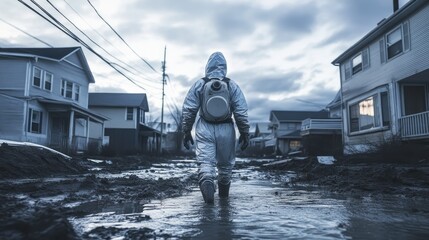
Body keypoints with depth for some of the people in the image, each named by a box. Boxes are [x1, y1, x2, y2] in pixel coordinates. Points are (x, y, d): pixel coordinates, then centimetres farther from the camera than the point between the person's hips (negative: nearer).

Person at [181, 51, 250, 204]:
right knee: (226, 163, 17)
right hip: (226, 129, 1)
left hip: (205, 129, -1)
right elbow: (241, 112, -1)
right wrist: (244, 133, 6)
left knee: (205, 161, -2)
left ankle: (207, 183, -29)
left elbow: (188, 110, 0)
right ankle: (224, 193, 33)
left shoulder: (199, 85, 1)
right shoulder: (232, 85, 0)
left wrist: (186, 132, 7)